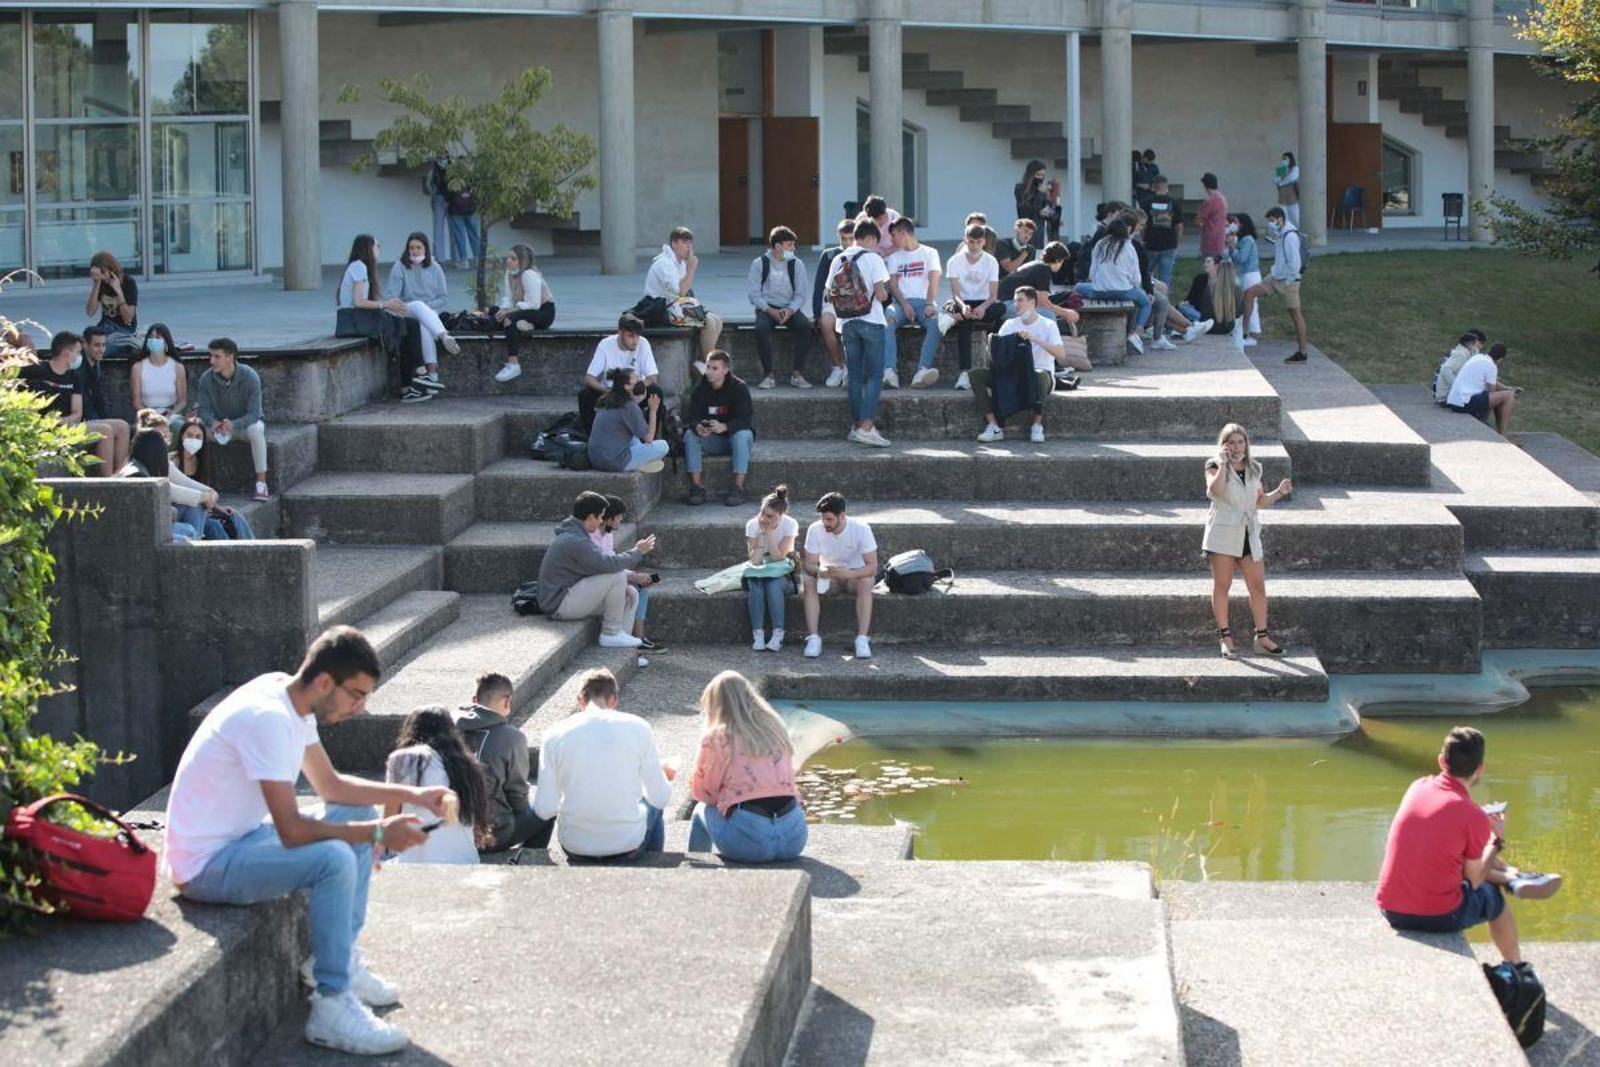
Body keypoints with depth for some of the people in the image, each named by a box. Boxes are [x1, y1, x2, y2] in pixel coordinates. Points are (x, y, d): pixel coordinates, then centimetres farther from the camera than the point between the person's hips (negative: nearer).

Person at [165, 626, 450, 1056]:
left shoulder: (293, 700, 3)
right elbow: (292, 831, -28)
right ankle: (332, 1008, -20)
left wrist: (411, 795, 6)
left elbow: (330, 785, 16)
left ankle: (338, 959, 14)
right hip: (205, 866, -10)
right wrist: (378, 833, -23)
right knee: (335, 859, -28)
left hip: (241, 836, 10)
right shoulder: (268, 718, -27)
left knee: (358, 816, 12)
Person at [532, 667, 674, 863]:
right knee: (652, 804, 33)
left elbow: (544, 810, -8)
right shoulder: (637, 728, -11)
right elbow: (661, 799, -6)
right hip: (627, 846, -1)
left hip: (574, 847, 1)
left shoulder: (554, 735, -8)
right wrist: (662, 770, 16)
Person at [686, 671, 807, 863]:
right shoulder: (776, 728, 15)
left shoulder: (715, 738, 3)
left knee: (702, 811, 26)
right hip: (794, 837, 4)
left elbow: (702, 793, 10)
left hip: (747, 842, -4)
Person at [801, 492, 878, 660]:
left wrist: (847, 573, -44)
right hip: (828, 576, 2)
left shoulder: (861, 529, -22)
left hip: (856, 575, -2)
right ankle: (813, 638, -31)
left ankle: (862, 639, -38)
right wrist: (819, 571, -41)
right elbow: (809, 564, -16)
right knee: (809, 582, -29)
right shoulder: (815, 530, -16)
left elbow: (872, 567, -27)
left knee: (866, 582, -35)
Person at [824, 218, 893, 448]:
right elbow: (880, 294, -14)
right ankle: (866, 427, -14)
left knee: (855, 375, 11)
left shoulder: (838, 260, 7)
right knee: (875, 375, -3)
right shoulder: (872, 258, -8)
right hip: (871, 322, -5)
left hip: (847, 323, 5)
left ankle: (856, 425, 12)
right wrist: (885, 294, 8)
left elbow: (830, 295, 9)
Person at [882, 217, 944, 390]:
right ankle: (889, 371, -46)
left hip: (924, 301, -1)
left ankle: (922, 371, -48)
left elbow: (934, 282, -1)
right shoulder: (895, 257, 21)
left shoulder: (929, 253, 13)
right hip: (901, 301, 1)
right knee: (887, 319, -33)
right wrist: (904, 305, -11)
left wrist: (929, 304, -18)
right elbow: (893, 285, 8)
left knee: (936, 322, -35)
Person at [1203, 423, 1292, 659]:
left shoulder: (1253, 469, 15)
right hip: (1223, 533, -4)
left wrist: (1278, 493, 6)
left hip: (1249, 533, 4)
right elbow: (1216, 490, -22)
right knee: (1222, 586, 1)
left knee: (1258, 586, 2)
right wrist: (1223, 463, -16)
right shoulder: (1215, 467, -1)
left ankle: (1262, 637, 10)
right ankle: (1225, 637, 7)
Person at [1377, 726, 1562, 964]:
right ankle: (1515, 968, 43)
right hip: (1439, 917, -5)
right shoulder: (1474, 817, -16)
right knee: (1494, 896, 27)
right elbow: (1474, 881, -4)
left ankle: (1510, 876, 44)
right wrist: (1498, 841, 8)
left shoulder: (1418, 786, -1)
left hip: (1390, 910, 5)